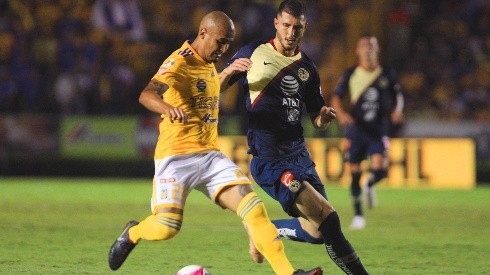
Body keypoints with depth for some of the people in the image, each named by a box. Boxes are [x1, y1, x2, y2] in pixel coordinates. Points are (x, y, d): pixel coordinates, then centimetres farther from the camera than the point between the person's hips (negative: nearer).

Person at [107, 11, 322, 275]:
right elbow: (146, 94, -31)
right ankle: (132, 233, 21)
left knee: (252, 207, -11)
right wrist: (167, 108, -51)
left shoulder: (209, 65, 15)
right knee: (166, 227, -16)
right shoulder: (179, 62, -13)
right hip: (176, 156, -7)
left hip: (210, 156, 7)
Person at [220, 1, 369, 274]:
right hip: (267, 158, -6)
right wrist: (229, 71, -19)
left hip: (299, 155, 6)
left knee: (317, 230, 4)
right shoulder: (253, 53, -1)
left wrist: (325, 117, -7)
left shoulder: (307, 69, 11)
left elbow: (316, 119, 17)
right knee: (326, 216, -20)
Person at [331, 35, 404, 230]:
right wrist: (341, 113, -12)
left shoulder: (387, 76, 4)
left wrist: (398, 110, -4)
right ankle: (358, 215, 14)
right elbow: (336, 97, 7)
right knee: (355, 173, 0)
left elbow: (398, 96, 17)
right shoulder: (350, 75, 2)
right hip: (356, 129, 0)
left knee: (379, 169, -17)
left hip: (379, 131, 0)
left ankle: (369, 185, 20)